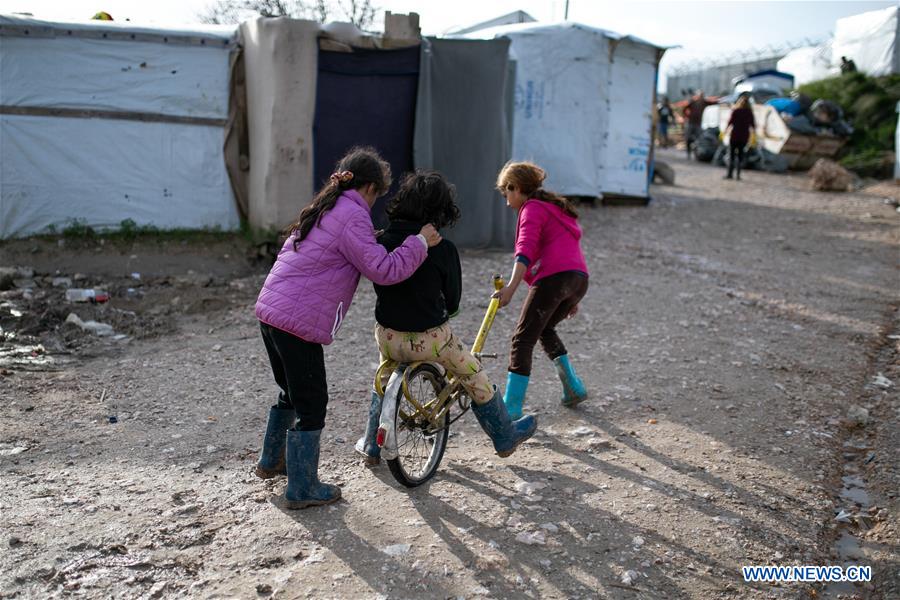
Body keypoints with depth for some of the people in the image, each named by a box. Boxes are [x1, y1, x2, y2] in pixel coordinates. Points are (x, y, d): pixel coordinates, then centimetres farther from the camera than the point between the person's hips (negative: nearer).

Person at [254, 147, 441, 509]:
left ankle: (271, 461, 42)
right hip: (299, 322, -10)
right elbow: (384, 270, -17)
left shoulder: (324, 208, 17)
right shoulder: (352, 216, -13)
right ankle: (302, 490, 13)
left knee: (292, 393, 26)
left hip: (270, 311, 10)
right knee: (311, 404, 3)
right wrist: (420, 241, -7)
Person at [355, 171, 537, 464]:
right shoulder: (443, 249, -16)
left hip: (388, 335, 4)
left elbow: (379, 285, 6)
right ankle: (505, 437, 35)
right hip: (430, 338, -3)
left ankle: (370, 445, 40)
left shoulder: (382, 241, -8)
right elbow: (453, 299, -3)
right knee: (475, 378, 19)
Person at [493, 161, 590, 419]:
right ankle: (573, 387, 24)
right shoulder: (557, 207, 28)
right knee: (545, 329, 28)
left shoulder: (532, 208, 1)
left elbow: (526, 250, -16)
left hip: (554, 278, -9)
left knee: (523, 340, -4)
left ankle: (511, 406, -8)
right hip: (579, 279, 9)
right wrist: (571, 299, 33)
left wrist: (511, 287, -28)